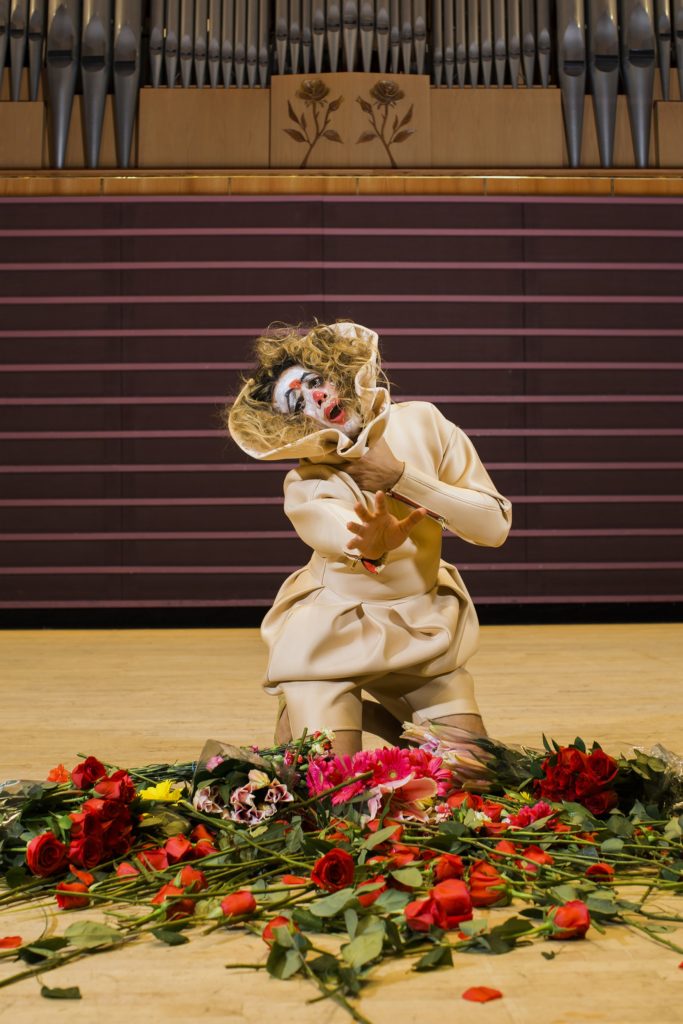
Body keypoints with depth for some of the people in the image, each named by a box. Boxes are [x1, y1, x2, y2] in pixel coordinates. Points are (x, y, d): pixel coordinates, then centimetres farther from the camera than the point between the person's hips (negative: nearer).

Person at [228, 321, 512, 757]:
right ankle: (298, 714, 22)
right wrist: (374, 545, -64)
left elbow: (494, 525, -14)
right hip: (335, 633, -2)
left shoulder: (421, 422, -10)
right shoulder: (307, 486, -17)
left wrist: (401, 477, -22)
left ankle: (384, 717, 29)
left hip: (423, 625, 3)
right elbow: (343, 532, -41)